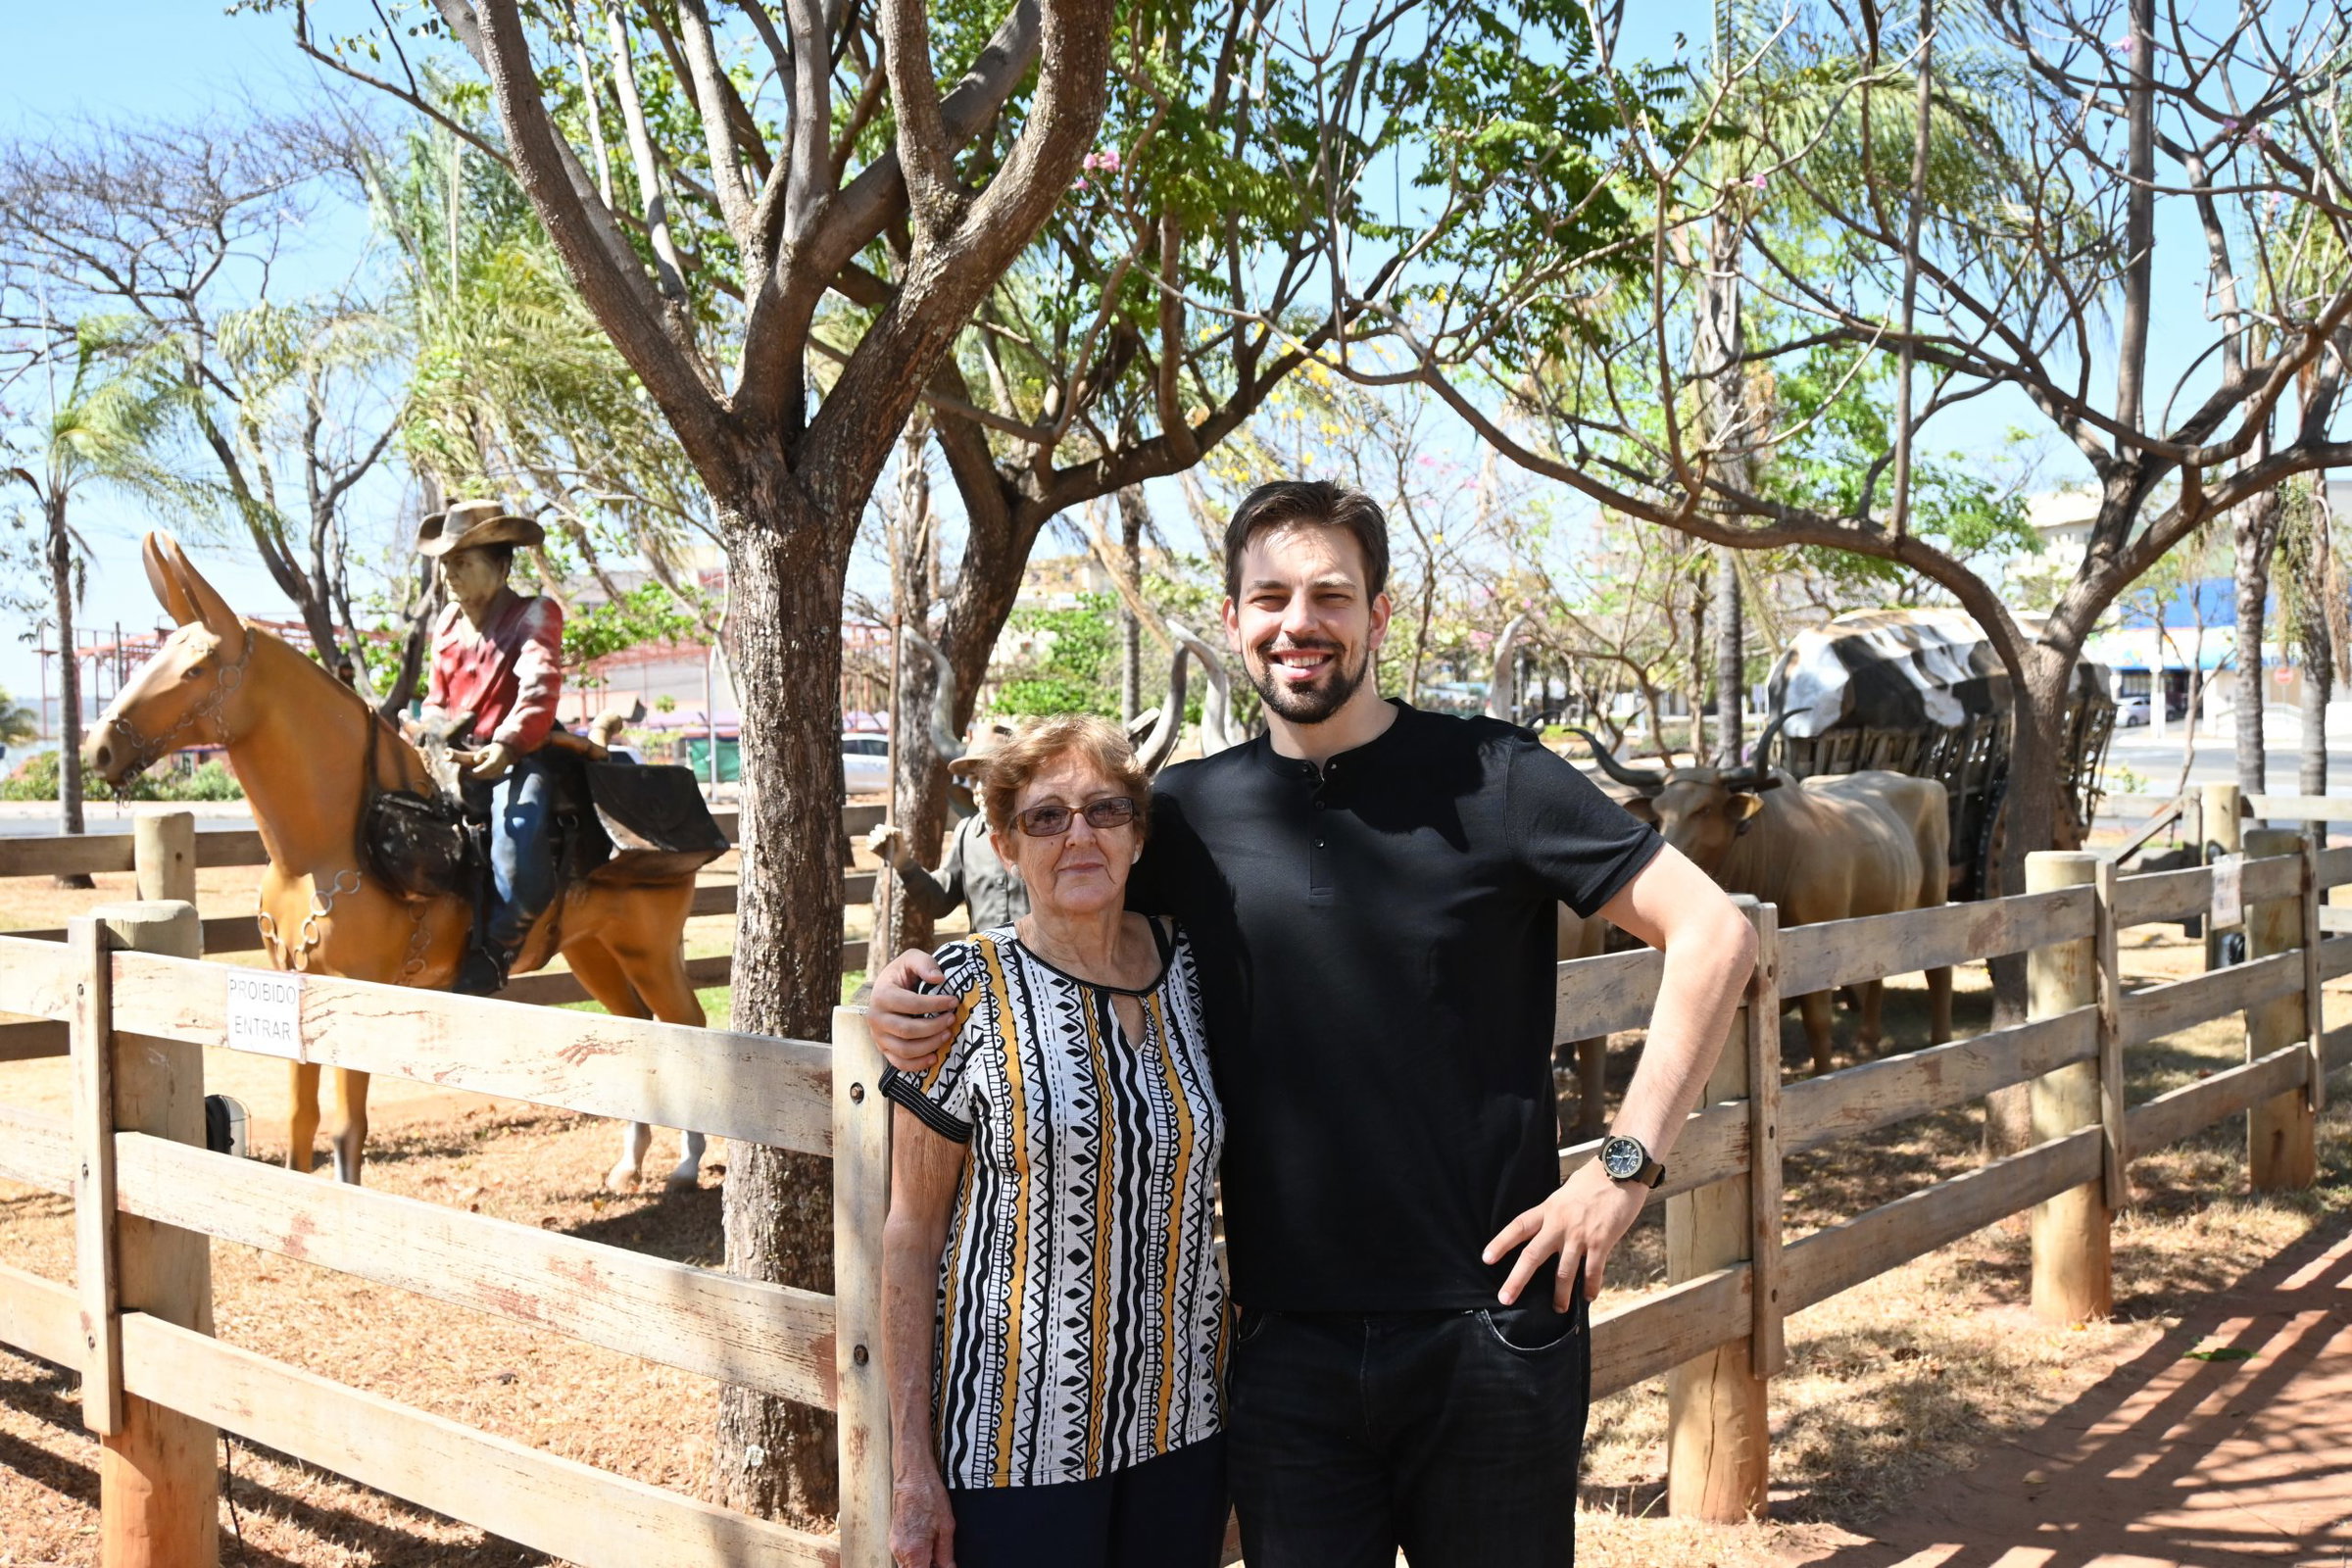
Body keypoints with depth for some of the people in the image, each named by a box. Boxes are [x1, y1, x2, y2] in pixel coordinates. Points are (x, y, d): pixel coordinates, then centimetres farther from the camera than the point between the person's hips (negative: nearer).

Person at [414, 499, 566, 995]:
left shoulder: (535, 614, -2)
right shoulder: (448, 623, 18)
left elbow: (540, 687, -18)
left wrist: (507, 745, -35)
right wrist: (432, 726, 1)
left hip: (517, 759, -7)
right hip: (456, 761, 7)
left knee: (517, 858, -33)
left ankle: (493, 953, -8)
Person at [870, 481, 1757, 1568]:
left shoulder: (1486, 777, -7)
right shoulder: (1189, 814, 2)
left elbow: (1713, 932, -7)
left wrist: (1626, 1164, -12)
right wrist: (907, 984, -5)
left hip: (1491, 1330, -2)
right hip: (1286, 1345, 2)